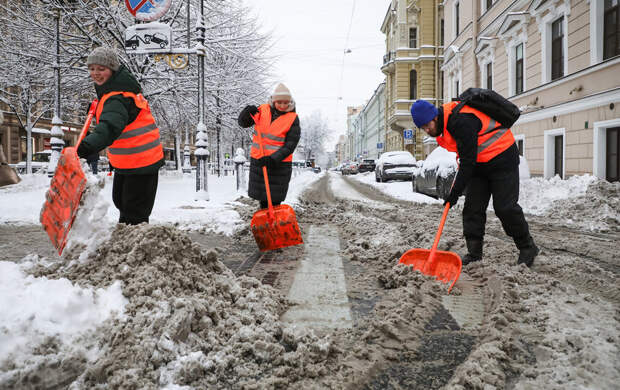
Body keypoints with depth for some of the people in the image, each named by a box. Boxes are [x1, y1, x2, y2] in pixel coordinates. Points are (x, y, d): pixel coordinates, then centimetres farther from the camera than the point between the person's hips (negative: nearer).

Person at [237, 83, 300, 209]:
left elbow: (290, 145, -13)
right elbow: (242, 122, 5)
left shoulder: (292, 118, -7)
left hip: (279, 163, -3)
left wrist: (273, 159, -24)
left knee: (274, 199, -6)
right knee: (263, 197, 12)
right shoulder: (263, 110, 2)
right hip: (258, 161, 4)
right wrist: (247, 112, -17)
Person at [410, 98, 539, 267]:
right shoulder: (445, 121, -1)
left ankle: (527, 248, 9)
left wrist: (455, 192, -27)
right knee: (472, 208, 0)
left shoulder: (461, 122, -31)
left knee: (505, 207, -8)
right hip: (478, 163, 9)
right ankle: (474, 252, 4)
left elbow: (468, 160, -30)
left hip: (502, 159, -9)